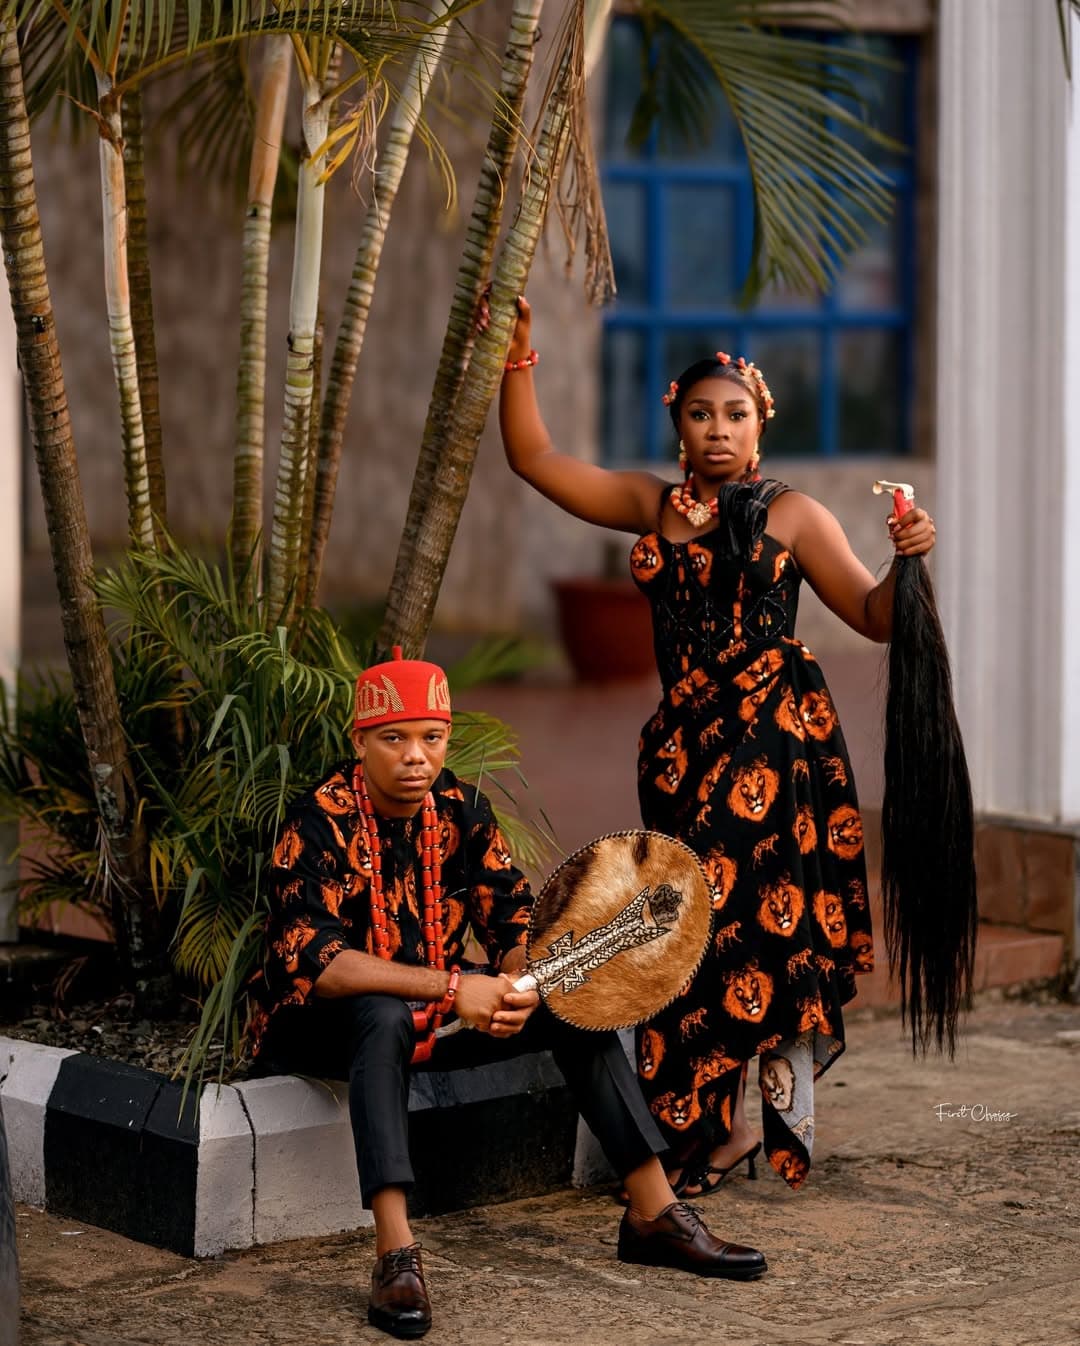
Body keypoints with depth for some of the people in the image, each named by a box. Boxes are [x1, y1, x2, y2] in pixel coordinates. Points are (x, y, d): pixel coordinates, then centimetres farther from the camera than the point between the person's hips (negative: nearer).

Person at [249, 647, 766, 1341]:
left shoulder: (462, 809, -3)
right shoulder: (321, 821, -21)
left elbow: (516, 924, -1)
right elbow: (315, 962, -31)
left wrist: (519, 986, -25)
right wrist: (452, 988, -37)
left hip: (429, 1011, 6)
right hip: (317, 1025, -6)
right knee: (384, 1015, -39)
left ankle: (655, 1213, -6)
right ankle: (396, 1256, -47)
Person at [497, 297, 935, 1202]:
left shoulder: (790, 515, 4)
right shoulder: (652, 506, 15)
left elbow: (875, 616, 4)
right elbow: (535, 459, 15)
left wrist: (907, 556, -15)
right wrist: (517, 357, 8)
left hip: (777, 731, -4)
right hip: (686, 738, 4)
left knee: (769, 918, -9)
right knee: (697, 927, 3)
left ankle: (786, 1107, 1)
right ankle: (730, 1123, 12)